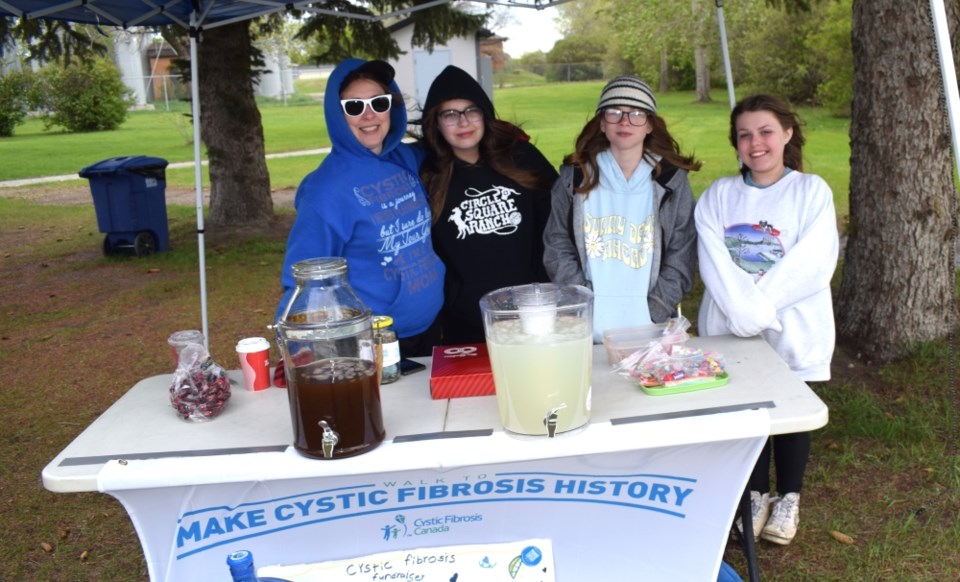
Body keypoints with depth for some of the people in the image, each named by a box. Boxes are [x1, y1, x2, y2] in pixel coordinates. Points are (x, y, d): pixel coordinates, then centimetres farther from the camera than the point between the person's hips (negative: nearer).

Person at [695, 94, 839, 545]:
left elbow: (812, 263, -14)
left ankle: (788, 499, 32)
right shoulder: (718, 195, 3)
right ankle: (755, 495, 31)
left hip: (793, 331, -1)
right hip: (731, 331, 2)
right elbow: (712, 261, -9)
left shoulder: (811, 191, -2)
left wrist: (760, 302, -21)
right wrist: (743, 310, -22)